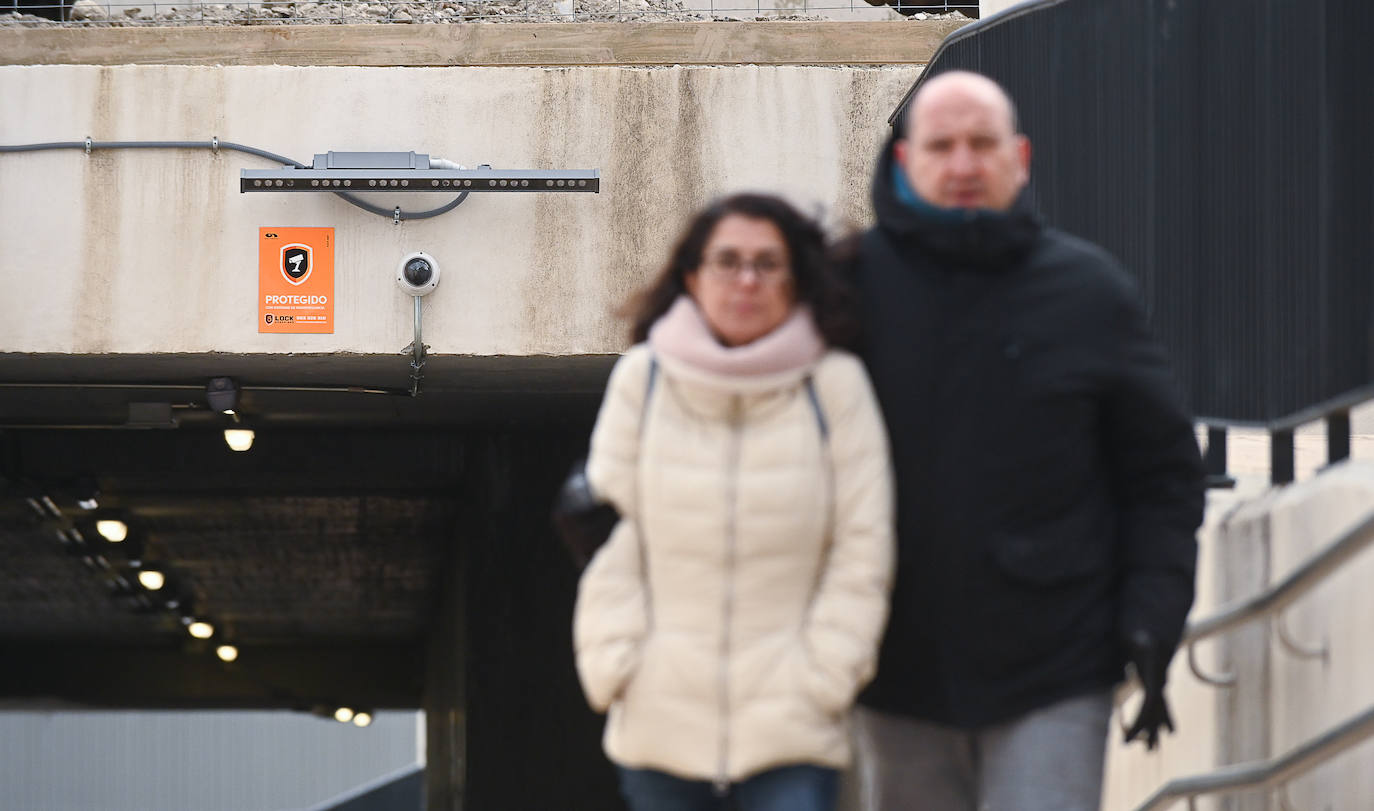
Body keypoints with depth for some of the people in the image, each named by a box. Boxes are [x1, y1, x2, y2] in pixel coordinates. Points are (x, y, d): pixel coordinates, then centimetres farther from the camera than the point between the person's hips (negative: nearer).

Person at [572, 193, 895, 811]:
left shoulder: (835, 385, -2)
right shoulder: (643, 378, 3)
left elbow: (862, 551, 0)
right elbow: (609, 534, 4)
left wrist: (819, 678, -5)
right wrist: (615, 666, -2)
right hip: (659, 722, 2)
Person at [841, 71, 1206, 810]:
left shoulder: (1090, 291, 3)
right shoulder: (855, 281, 1)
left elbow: (1163, 472, 8)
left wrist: (1151, 623, -3)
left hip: (1053, 681, -2)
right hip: (898, 673, 2)